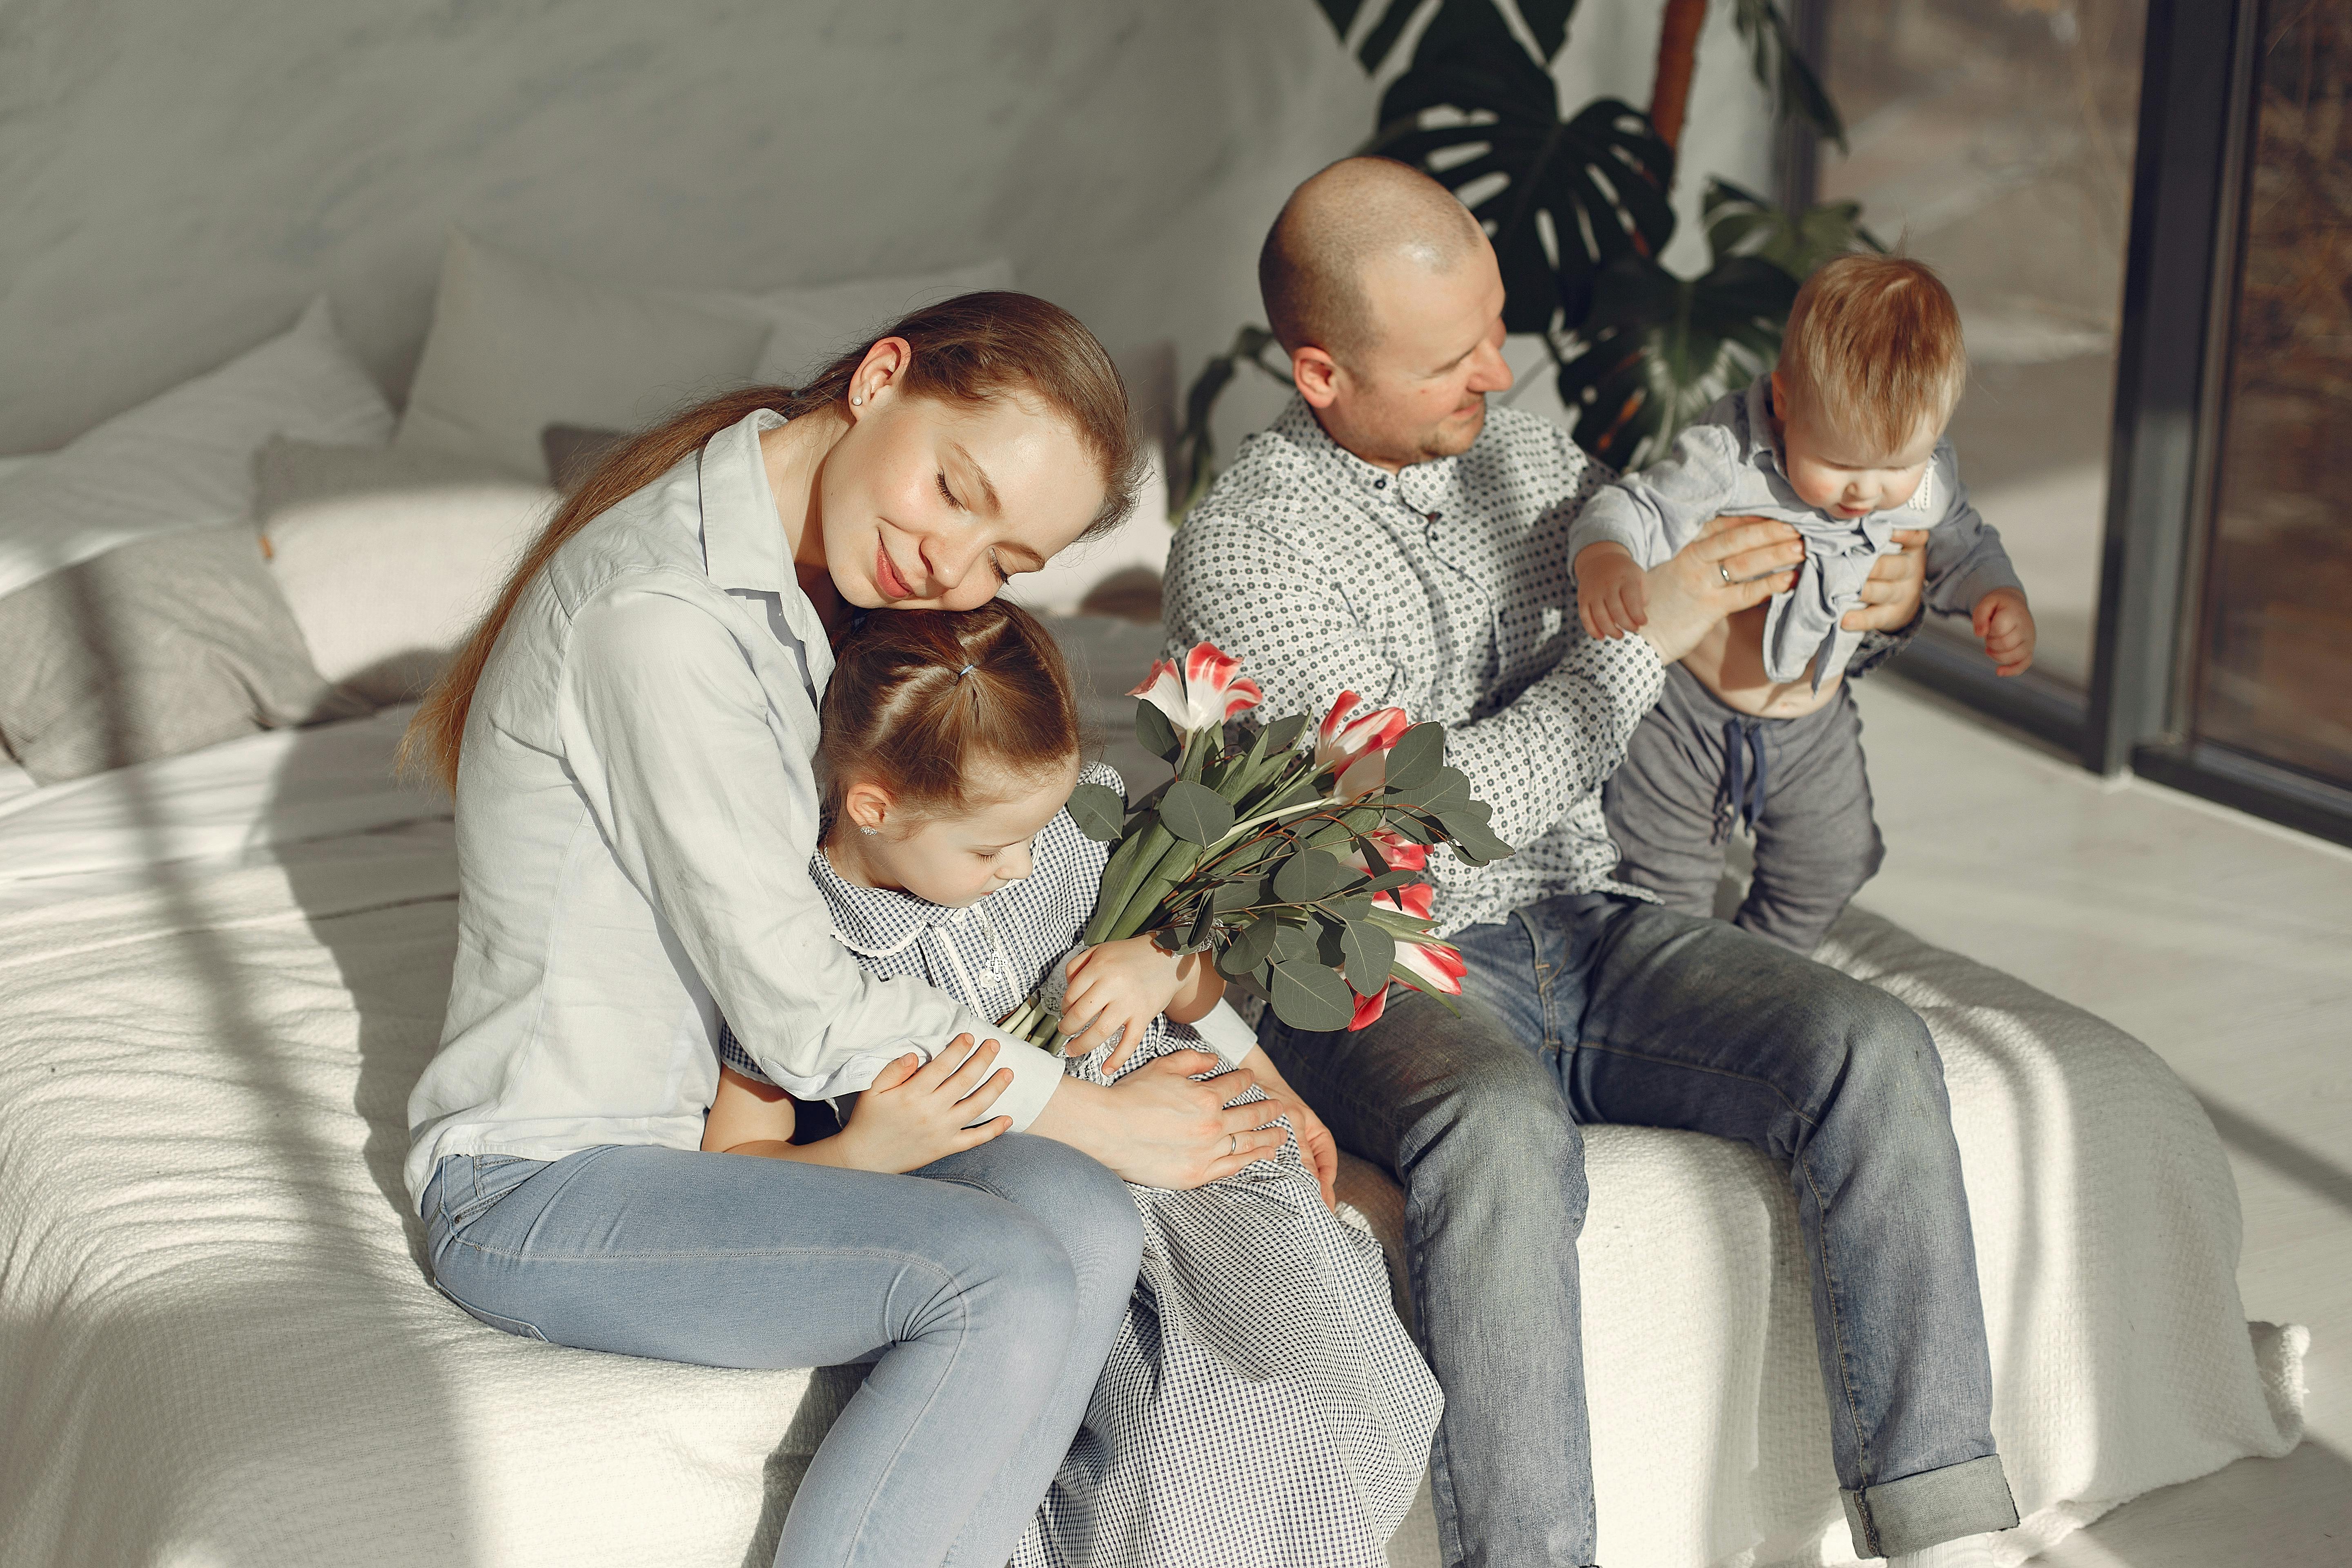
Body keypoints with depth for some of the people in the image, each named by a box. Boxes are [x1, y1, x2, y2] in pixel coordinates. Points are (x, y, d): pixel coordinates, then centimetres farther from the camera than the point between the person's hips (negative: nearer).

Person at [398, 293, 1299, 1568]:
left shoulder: (800, 580, 6)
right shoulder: (663, 614, -23)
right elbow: (804, 1016, -19)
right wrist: (1105, 1116, -10)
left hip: (719, 1118, 8)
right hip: (549, 1186, -8)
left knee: (1083, 1225, -19)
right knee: (1011, 1282, -27)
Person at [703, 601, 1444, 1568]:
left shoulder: (1075, 823, -1)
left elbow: (1209, 987, 13)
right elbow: (733, 1161, -2)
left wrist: (1162, 968, -13)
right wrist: (867, 1153, -22)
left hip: (1176, 1151, 3)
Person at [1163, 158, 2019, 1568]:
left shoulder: (1529, 454, 12)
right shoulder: (1242, 554, -9)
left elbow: (1733, 655, 24)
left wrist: (1878, 599, 3)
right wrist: (1640, 638, -18)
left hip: (1591, 926, 6)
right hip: (1389, 975, -5)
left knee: (1871, 1046, -20)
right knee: (1505, 1136, -38)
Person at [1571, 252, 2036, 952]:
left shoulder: (1928, 476, -14)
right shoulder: (1724, 459, -31)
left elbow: (1962, 546, 4)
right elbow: (1634, 512, -30)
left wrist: (1999, 600, -16)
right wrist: (1604, 561, -53)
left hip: (1813, 720, 5)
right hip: (1686, 710, -5)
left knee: (1831, 867, 19)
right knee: (1666, 881, 5)